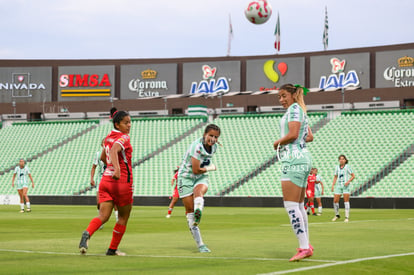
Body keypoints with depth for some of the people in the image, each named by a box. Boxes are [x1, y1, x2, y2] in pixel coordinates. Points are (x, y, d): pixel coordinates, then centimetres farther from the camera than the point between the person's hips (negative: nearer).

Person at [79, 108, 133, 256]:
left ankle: (87, 233, -32)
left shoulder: (108, 137, 13)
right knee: (123, 217, 12)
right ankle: (112, 249, 17)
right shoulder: (124, 138, -11)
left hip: (106, 179, 6)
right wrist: (117, 169, -44)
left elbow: (103, 157, 25)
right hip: (122, 181, -6)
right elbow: (114, 149, -31)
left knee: (103, 215, -3)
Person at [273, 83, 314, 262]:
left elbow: (293, 134, -19)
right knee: (298, 206, 12)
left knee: (291, 205, -11)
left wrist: (278, 142, -4)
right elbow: (309, 137, 28)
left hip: (293, 159, -10)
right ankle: (306, 246, 14)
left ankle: (304, 247, -15)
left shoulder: (294, 108, -8)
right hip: (302, 157, 10)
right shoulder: (300, 111, 21)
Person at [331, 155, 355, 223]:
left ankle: (347, 217, -6)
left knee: (346, 200, -9)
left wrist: (348, 181, -14)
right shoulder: (337, 167, 10)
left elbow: (353, 176, 1)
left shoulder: (347, 167, -1)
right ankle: (337, 215, 18)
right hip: (338, 186, 4)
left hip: (346, 186, -4)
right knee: (335, 201, -2)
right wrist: (333, 185, 6)